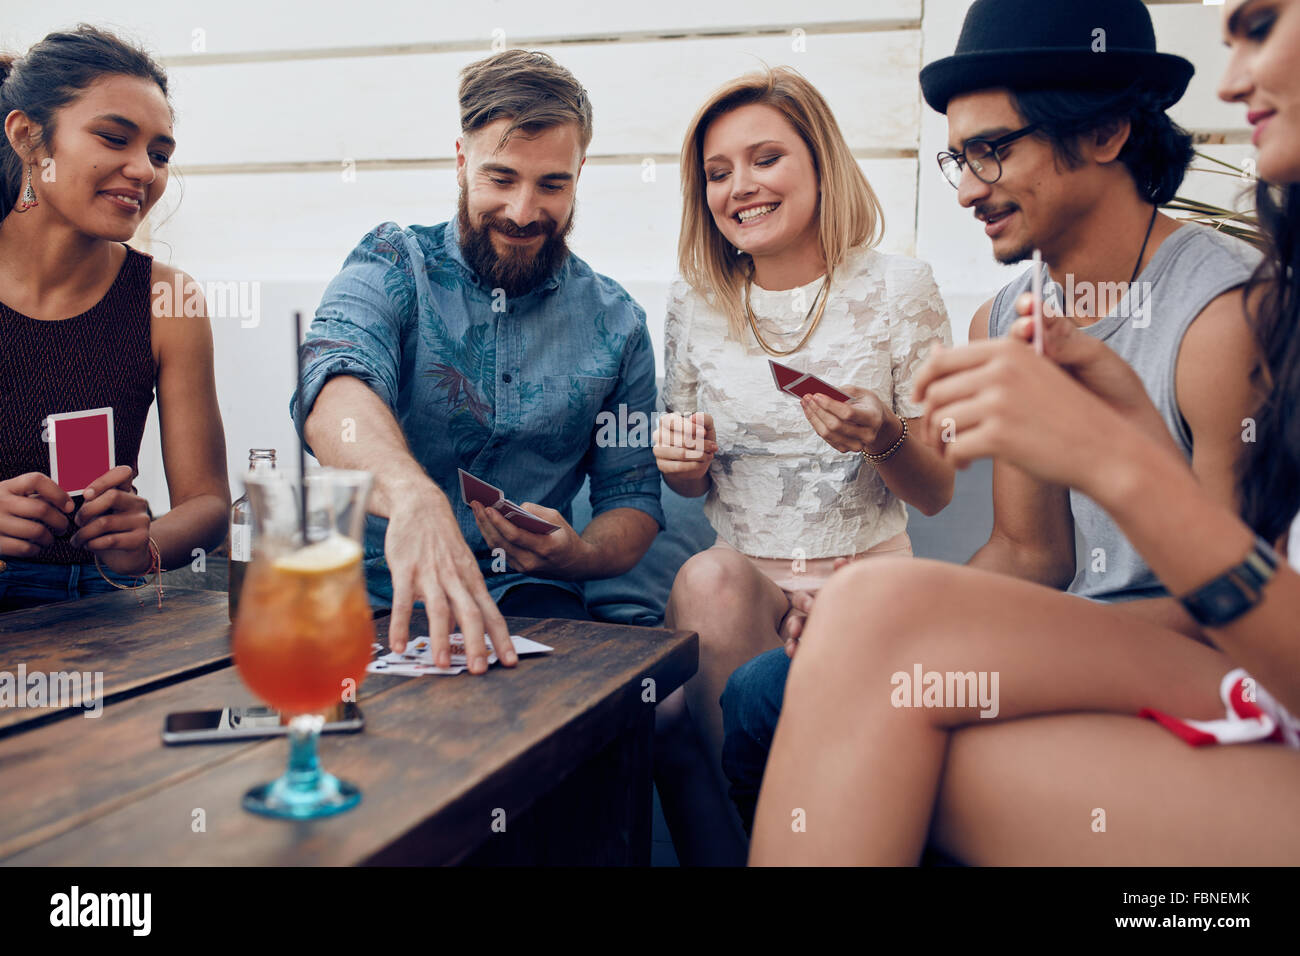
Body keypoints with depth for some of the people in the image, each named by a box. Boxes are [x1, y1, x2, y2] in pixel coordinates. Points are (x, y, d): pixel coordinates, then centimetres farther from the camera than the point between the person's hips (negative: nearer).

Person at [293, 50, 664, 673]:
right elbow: (336, 389, -23)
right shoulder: (392, 265, 0)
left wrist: (576, 552, -15)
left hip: (523, 600, 1)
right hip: (371, 592, 0)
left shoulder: (615, 324, 7)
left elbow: (633, 502, 10)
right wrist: (411, 495, -46)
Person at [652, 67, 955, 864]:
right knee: (707, 580, -34)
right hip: (741, 583, 3)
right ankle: (737, 848, -18)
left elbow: (937, 492, 0)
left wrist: (882, 438, -21)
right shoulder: (697, 300, 6)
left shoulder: (896, 288, -2)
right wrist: (681, 461, -9)